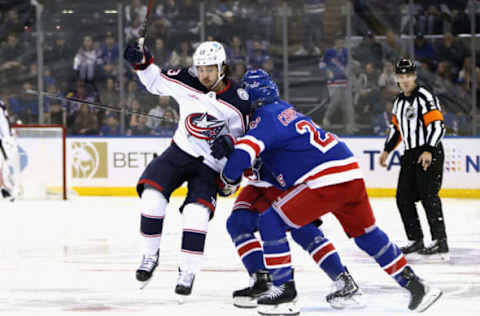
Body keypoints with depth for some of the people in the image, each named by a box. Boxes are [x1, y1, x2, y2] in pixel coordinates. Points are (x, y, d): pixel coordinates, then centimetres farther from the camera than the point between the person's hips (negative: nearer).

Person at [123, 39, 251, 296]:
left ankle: (188, 271, -8)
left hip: (210, 165, -3)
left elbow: (242, 137, -6)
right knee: (152, 195, -17)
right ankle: (150, 255, 2)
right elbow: (156, 81, 7)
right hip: (181, 150, 3)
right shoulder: (186, 82, -8)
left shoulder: (237, 101, -15)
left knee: (197, 212, -21)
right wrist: (141, 61, -8)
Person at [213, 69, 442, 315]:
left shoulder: (266, 117, -6)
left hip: (326, 180, -9)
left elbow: (243, 153, -19)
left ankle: (284, 291, -3)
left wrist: (228, 180, 0)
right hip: (351, 175, 9)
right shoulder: (284, 109, 23)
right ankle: (414, 284, 27)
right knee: (367, 234, 24)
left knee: (271, 221, -3)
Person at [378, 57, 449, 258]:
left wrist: (429, 151, -25)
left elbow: (437, 126, -18)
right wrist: (387, 150, 23)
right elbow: (396, 128, 27)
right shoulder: (399, 101, 15)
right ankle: (416, 240, 13)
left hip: (430, 153, -9)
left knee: (428, 196, -15)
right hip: (410, 155, 9)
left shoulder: (425, 97, -11)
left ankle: (440, 241, -15)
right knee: (404, 198, 6)